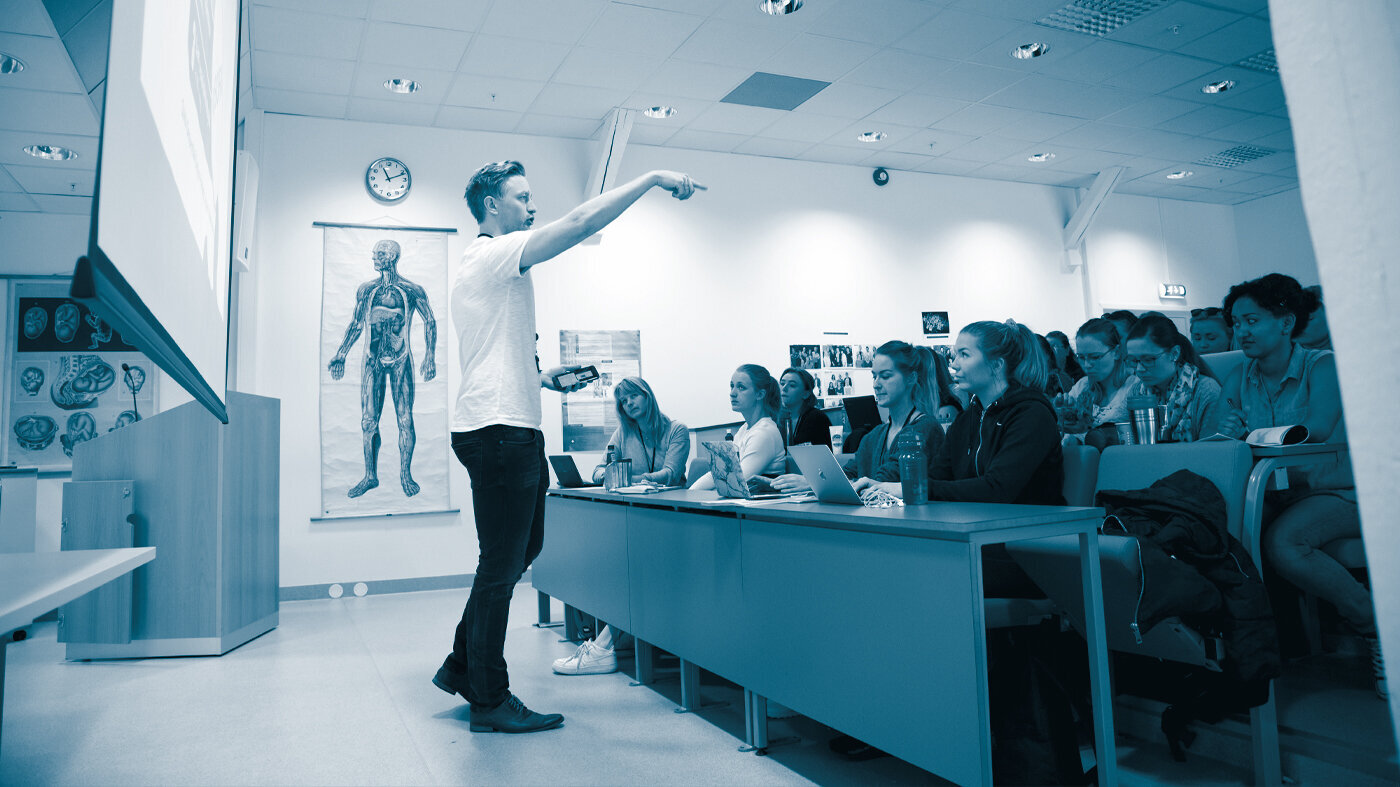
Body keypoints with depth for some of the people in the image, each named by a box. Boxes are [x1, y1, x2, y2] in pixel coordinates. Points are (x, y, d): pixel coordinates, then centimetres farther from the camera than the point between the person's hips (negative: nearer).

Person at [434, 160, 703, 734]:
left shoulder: (487, 265, 24)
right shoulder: (493, 255, -9)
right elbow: (581, 222, -20)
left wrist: (543, 378, 16)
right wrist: (652, 179, -14)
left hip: (508, 430, 11)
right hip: (500, 431, -11)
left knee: (519, 552, 17)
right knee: (502, 564, -5)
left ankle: (462, 666, 26)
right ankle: (489, 700, 5)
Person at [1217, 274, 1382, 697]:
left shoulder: (1322, 366, -5)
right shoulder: (1239, 380, 10)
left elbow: (1315, 432, -18)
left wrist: (1251, 434, -17)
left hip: (1337, 492, -4)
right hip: (1276, 496, 4)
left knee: (1281, 541, -35)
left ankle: (1378, 627, -11)